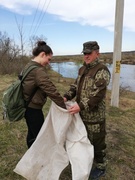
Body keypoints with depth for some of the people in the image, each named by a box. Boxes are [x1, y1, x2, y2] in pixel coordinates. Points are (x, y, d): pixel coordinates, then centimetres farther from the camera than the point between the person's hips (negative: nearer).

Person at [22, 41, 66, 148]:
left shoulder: (29, 66, 7)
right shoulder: (38, 70, -24)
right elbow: (51, 91, -27)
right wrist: (64, 107, -19)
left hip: (27, 106, 10)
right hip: (33, 108, -10)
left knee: (32, 133, 24)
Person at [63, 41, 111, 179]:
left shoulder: (102, 71, -17)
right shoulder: (83, 69, 9)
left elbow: (97, 95, -25)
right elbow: (75, 86, 12)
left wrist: (81, 106, -31)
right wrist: (67, 96, -5)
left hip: (94, 115, -8)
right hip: (82, 114, 8)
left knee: (97, 142, 10)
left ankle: (100, 167, 32)